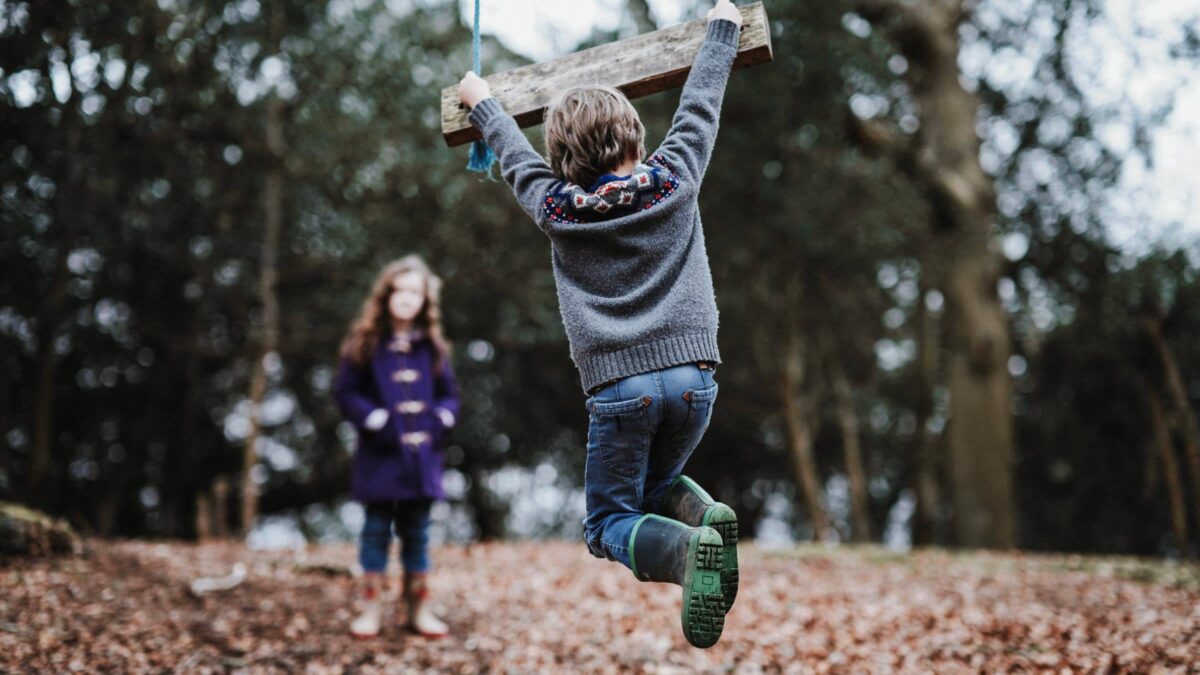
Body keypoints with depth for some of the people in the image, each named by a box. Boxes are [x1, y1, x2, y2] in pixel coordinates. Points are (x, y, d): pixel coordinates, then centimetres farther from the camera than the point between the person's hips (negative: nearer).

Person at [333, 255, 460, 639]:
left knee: (417, 531, 9)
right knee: (377, 528, 1)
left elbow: (449, 394, 13)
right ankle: (372, 607, 8)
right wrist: (376, 420, -14)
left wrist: (440, 419, -6)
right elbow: (346, 392, -3)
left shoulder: (431, 347, 8)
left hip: (422, 453, 3)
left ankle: (418, 607, 17)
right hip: (380, 454, -3)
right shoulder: (365, 344, -1)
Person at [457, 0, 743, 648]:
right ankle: (704, 515, -8)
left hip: (619, 385, -2)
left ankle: (687, 548, -24)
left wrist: (481, 102, 42)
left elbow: (515, 154, 23)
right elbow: (699, 105, 18)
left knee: (609, 521, 9)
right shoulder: (674, 180, 4)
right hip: (693, 374, 3)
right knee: (656, 485, 27)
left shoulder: (555, 209, 4)